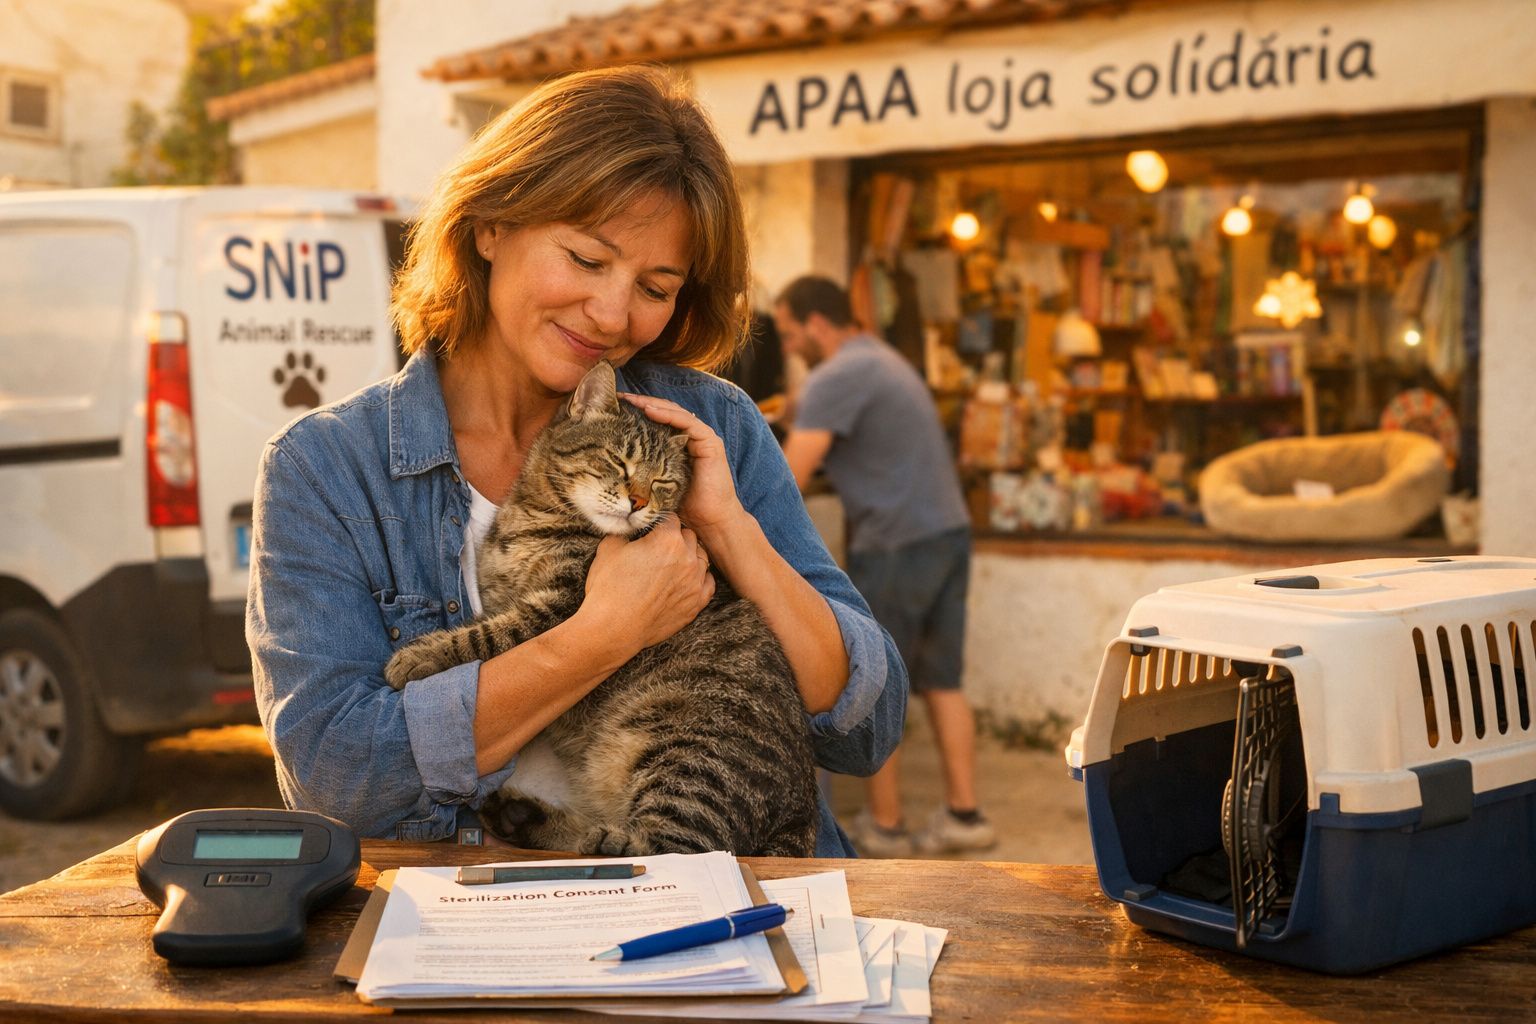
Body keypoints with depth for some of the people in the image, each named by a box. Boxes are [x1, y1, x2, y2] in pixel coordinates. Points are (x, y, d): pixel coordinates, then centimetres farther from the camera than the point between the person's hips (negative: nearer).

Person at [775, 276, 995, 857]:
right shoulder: (881, 360, 19)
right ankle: (963, 815, 15)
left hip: (897, 546, -9)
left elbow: (788, 481, -18)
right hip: (949, 531, 9)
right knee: (941, 682, 13)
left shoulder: (835, 378, -13)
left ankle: (885, 826, 12)